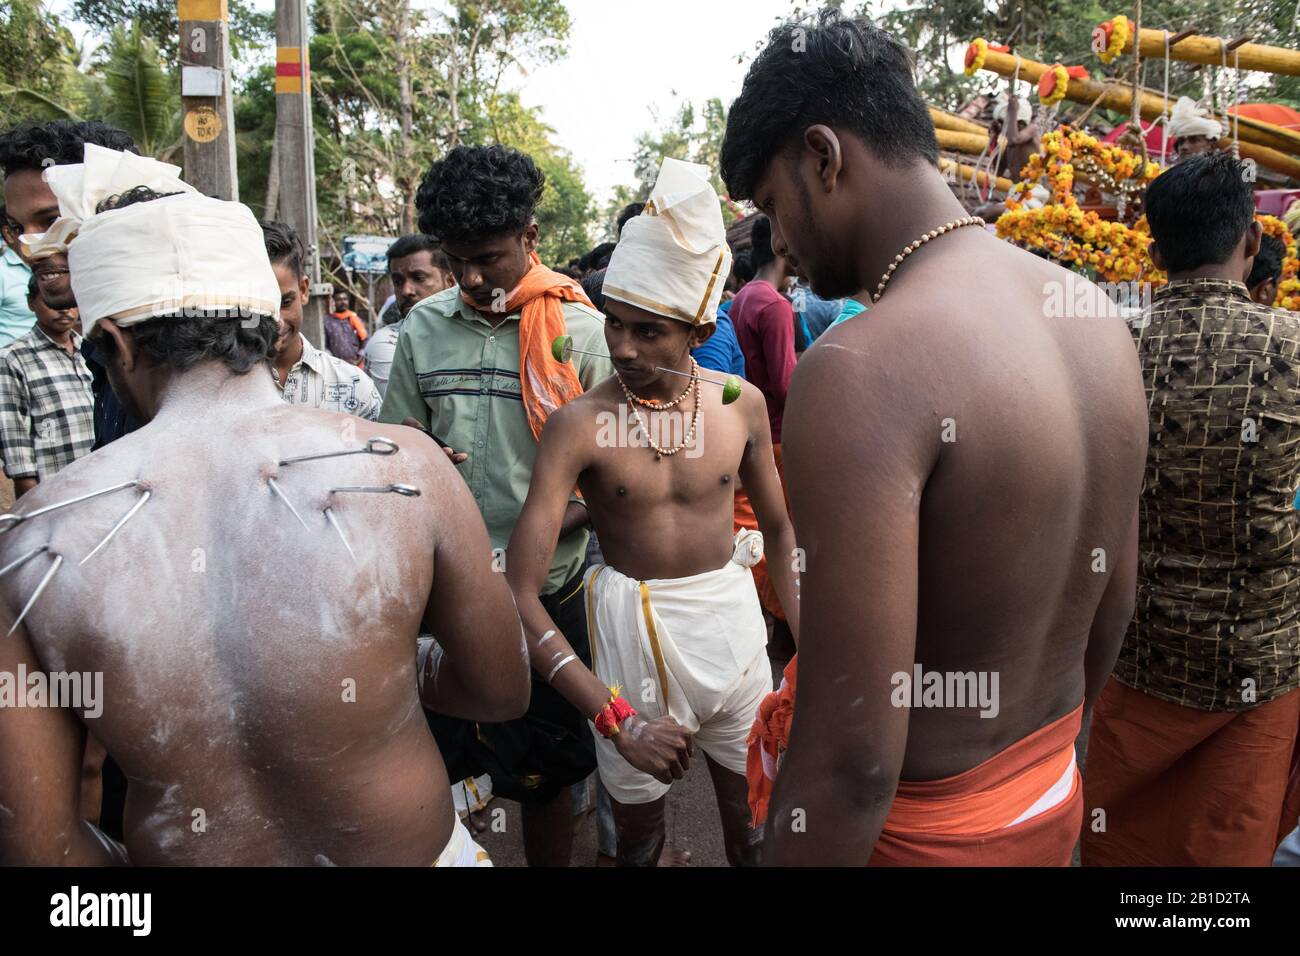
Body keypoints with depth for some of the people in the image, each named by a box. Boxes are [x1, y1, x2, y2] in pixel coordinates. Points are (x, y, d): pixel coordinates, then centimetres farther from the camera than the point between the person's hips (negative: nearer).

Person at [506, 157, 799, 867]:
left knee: (755, 831, 19)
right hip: (633, 634, -2)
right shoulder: (579, 424, -15)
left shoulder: (741, 404, -5)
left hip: (733, 623, 3)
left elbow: (778, 527, 10)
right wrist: (613, 716, -28)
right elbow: (521, 592, -20)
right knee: (639, 838, 16)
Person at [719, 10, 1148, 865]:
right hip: (1055, 801, 7)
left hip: (922, 829, -6)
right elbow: (1113, 601, 7)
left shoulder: (858, 372, -30)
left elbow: (854, 761, -29)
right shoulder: (1097, 318, -4)